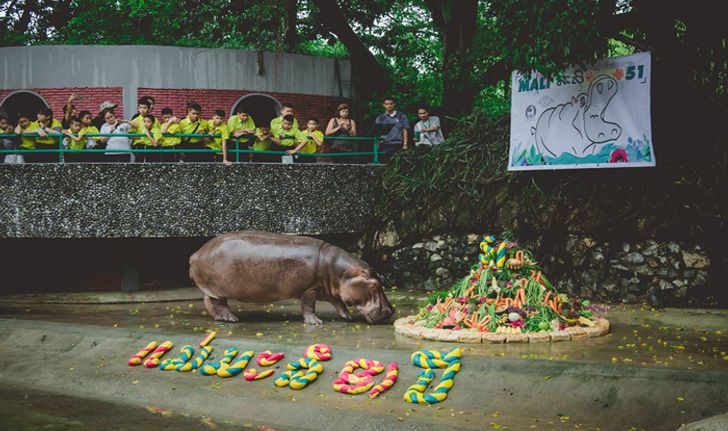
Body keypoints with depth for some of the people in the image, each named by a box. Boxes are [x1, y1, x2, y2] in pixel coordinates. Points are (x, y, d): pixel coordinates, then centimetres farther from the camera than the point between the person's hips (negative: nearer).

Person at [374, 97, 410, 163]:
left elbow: (404, 131, 9)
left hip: (398, 145, -1)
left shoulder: (401, 116, 10)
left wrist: (405, 144, 0)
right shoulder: (380, 118, 12)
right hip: (385, 145, 1)